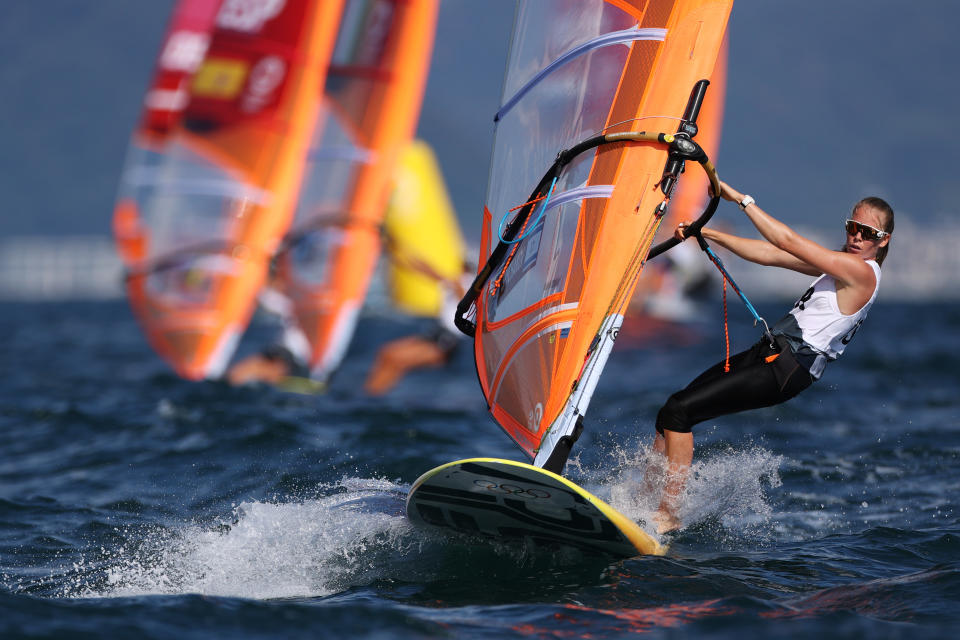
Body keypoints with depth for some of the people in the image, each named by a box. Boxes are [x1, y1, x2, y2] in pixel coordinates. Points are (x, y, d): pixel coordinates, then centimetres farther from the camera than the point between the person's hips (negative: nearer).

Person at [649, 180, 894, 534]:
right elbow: (769, 254, 16)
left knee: (678, 411, -17)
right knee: (671, 410, 4)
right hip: (769, 354, 10)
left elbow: (788, 242, -16)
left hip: (786, 371, -10)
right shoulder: (839, 264, 17)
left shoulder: (862, 272, -11)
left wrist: (740, 198, -11)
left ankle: (667, 516, -16)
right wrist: (706, 233, 10)